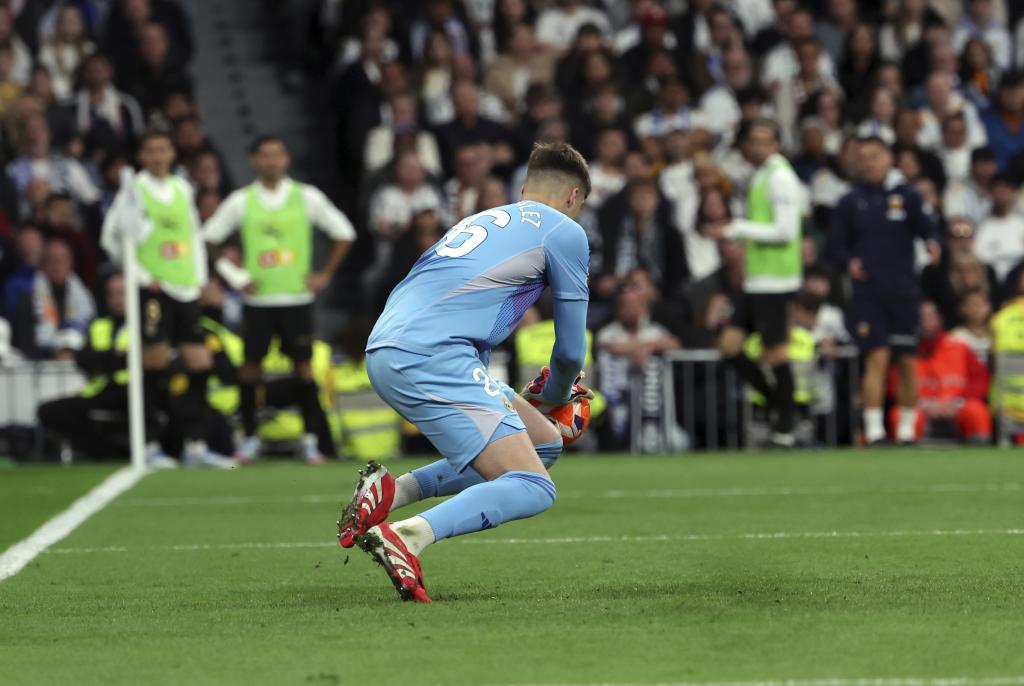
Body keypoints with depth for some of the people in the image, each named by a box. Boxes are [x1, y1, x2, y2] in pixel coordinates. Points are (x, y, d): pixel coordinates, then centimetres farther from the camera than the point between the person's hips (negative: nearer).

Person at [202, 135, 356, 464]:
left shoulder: (306, 197, 1)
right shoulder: (241, 201, 1)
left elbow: (344, 233, 8)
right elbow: (208, 238, 8)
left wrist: (325, 275, 2)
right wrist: (234, 276, 1)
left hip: (297, 297, 0)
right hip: (257, 298, 0)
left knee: (303, 364, -2)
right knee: (250, 365, 0)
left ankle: (310, 439, 4)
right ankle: (250, 437, 11)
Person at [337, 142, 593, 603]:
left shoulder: (481, 220, 30)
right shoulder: (565, 232, 8)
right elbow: (571, 351, 12)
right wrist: (555, 397, 34)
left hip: (385, 354, 8)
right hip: (430, 355, -8)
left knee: (545, 443, 16)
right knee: (533, 489, -12)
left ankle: (394, 492, 4)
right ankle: (406, 537, -34)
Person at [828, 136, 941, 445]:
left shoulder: (907, 196, 4)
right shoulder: (851, 202, 7)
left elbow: (928, 228, 0)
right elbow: (836, 245, 9)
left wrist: (933, 244, -23)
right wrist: (849, 262, -11)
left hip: (903, 292, 1)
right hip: (867, 292, -1)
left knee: (907, 362, 5)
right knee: (877, 358, -12)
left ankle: (907, 430, 16)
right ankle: (873, 431, -13)